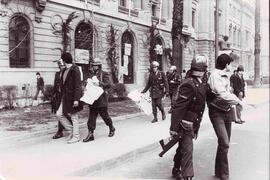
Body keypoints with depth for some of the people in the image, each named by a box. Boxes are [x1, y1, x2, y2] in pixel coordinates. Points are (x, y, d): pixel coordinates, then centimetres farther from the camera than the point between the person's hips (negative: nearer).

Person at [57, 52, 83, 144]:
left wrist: (76, 99, -22)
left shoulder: (75, 70, -14)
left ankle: (76, 136, 16)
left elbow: (78, 85, -18)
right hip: (65, 97, 8)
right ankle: (71, 130, 22)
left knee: (74, 117, 2)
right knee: (59, 114, 7)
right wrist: (62, 96, 18)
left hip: (72, 97, -8)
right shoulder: (65, 70, 12)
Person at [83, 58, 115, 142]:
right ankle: (90, 134, 5)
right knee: (91, 117, 2)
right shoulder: (91, 74, 15)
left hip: (101, 100, -5)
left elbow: (108, 84, -14)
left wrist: (100, 84, -29)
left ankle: (112, 128, 30)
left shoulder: (104, 74, -3)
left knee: (104, 115, 6)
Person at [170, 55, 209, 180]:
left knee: (183, 147, 20)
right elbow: (178, 108, -24)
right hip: (185, 124, -9)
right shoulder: (189, 85, -22)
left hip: (193, 123, 9)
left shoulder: (202, 84, 8)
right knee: (187, 150, -5)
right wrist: (173, 128, -24)